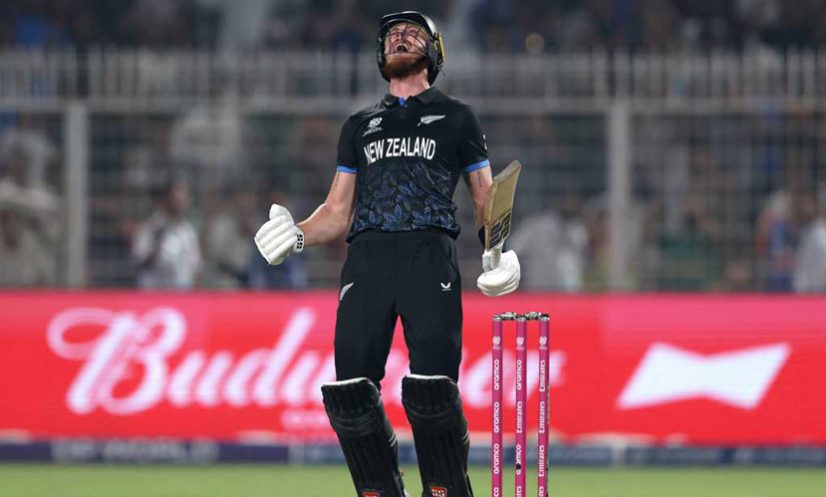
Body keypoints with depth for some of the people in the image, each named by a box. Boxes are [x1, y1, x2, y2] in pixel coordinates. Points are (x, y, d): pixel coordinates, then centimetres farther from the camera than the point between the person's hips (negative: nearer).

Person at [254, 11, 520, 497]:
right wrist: (298, 235, 2)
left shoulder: (457, 117, 20)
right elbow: (337, 213, 23)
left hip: (430, 253, -3)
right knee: (350, 392, -10)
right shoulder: (360, 125, 27)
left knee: (432, 391, -18)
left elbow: (486, 198, 16)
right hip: (368, 255, 3)